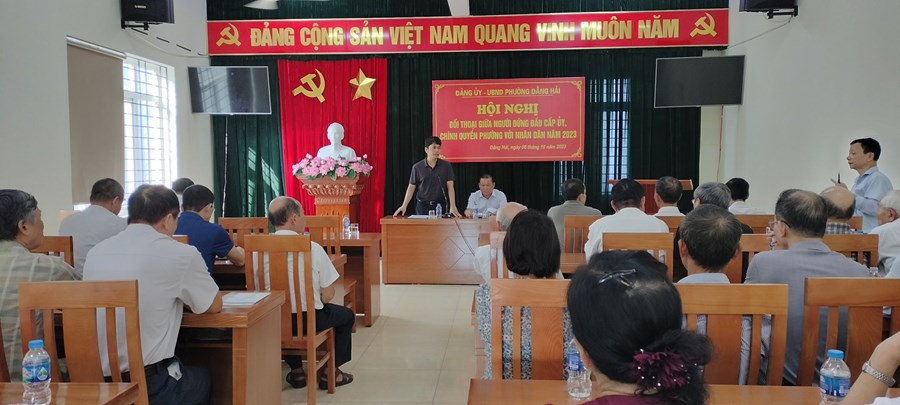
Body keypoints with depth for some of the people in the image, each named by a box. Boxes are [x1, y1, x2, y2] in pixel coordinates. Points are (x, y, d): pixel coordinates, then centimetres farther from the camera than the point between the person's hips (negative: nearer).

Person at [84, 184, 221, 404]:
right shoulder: (180, 254, -11)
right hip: (149, 385, -5)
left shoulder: (95, 253, 5)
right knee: (203, 377, 29)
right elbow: (214, 305, 3)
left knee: (190, 373, 32)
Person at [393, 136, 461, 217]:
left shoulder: (446, 166, 1)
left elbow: (450, 187, -2)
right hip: (423, 206, 0)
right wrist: (404, 206, -6)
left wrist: (453, 207, -13)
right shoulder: (417, 167, 1)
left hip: (441, 205, 0)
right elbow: (411, 187, 5)